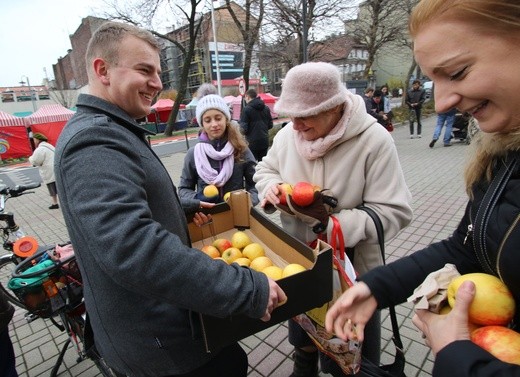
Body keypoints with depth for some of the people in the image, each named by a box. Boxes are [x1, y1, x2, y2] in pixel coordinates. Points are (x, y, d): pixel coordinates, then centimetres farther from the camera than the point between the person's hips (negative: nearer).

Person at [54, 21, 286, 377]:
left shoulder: (108, 131, 9)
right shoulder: (94, 142, -27)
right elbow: (136, 249, -38)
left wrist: (184, 209, 15)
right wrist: (249, 290, -34)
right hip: (153, 334, -10)